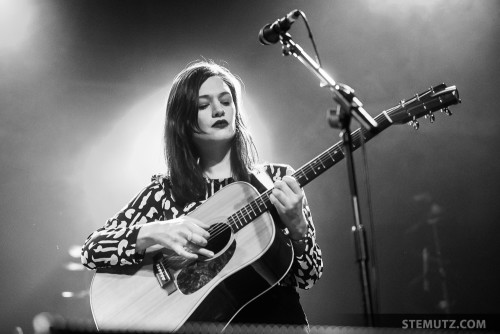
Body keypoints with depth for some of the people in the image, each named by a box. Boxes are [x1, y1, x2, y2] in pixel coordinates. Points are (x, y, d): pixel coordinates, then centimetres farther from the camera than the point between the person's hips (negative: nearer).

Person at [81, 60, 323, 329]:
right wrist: (152, 233, -15)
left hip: (274, 317, 1)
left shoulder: (278, 179, 6)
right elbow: (91, 250, 0)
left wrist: (297, 226, -15)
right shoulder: (164, 192, 6)